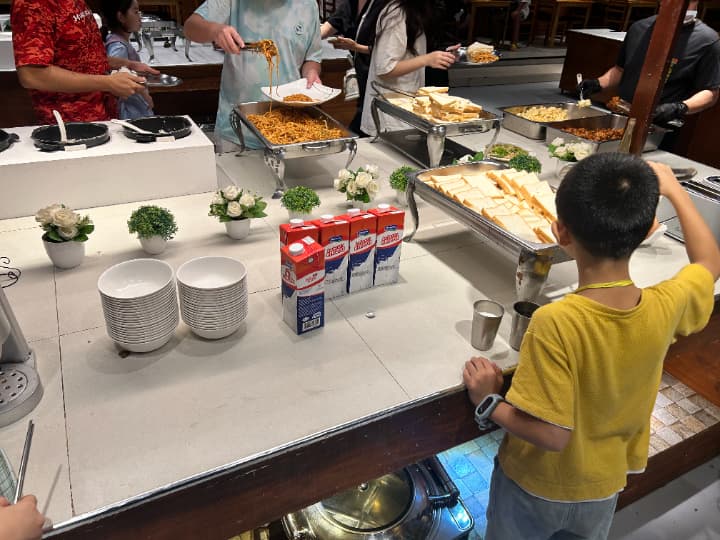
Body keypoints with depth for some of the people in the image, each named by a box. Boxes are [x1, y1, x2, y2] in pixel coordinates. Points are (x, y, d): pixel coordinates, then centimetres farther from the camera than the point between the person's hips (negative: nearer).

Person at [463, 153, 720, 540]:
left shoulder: (555, 323, -36)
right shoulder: (668, 307, -20)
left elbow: (551, 434, -31)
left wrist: (487, 402, -18)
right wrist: (673, 189, 10)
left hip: (535, 487, -4)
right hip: (603, 489, 4)